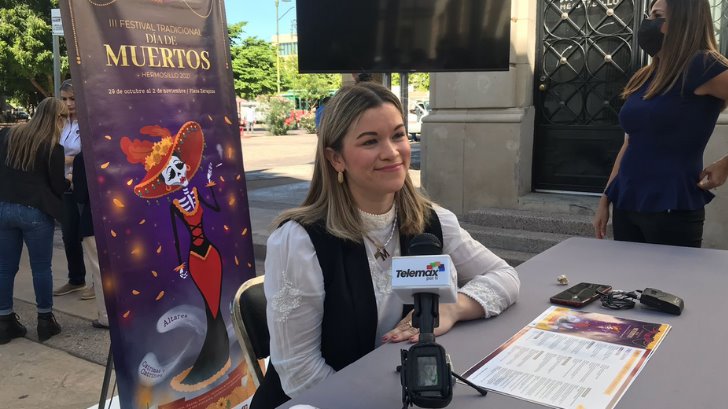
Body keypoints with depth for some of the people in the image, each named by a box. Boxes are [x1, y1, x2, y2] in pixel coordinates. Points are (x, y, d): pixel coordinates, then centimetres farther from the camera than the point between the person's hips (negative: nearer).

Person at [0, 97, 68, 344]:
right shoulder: (53, 147, -10)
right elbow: (59, 186, -6)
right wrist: (70, 182, 14)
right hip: (35, 211, -5)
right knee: (41, 267, 6)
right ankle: (45, 321, 14)